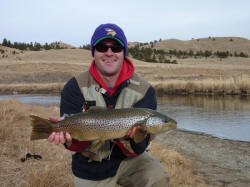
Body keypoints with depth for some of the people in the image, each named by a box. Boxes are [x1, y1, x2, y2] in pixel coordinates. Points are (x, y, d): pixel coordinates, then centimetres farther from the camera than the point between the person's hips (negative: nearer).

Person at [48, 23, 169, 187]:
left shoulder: (143, 89, -13)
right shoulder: (75, 87, -11)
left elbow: (138, 148, -18)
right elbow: (80, 145, -16)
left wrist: (127, 137, -40)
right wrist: (68, 133, -39)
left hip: (128, 159, 0)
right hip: (92, 171, 1)